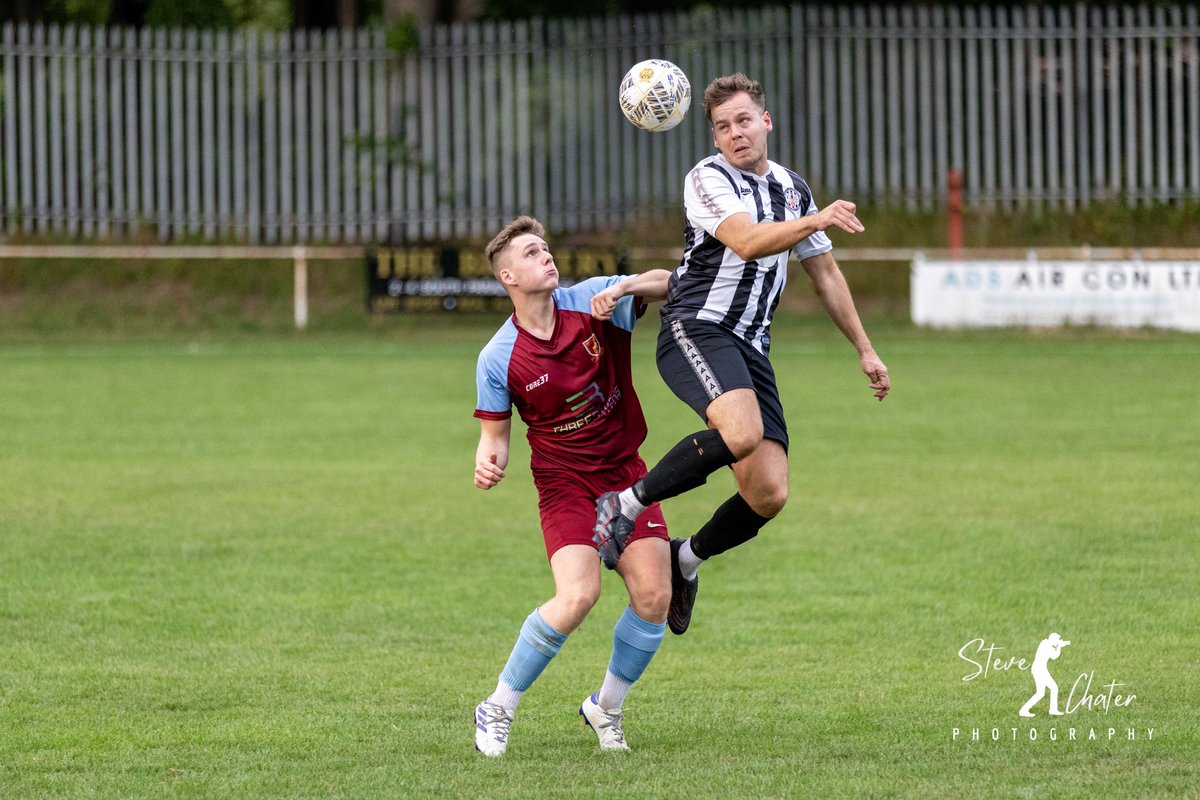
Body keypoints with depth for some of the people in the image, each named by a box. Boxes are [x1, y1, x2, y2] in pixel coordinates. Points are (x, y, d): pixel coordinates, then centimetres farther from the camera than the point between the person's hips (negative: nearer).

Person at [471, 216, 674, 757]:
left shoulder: (590, 302, -6)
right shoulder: (498, 359, -10)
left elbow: (666, 284, -4)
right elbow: (495, 431, 0)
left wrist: (624, 288, -24)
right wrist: (488, 460, -23)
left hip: (625, 470, 4)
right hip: (564, 483, -4)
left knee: (654, 597, -8)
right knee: (578, 595, -24)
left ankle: (606, 708, 17)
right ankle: (498, 710, -7)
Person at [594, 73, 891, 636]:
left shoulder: (792, 188, 19)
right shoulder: (708, 179, -3)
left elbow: (825, 274, 28)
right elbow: (746, 241, -21)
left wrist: (864, 349, 28)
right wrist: (816, 220, -34)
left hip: (750, 347, 7)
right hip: (696, 329, -7)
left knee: (768, 493, -7)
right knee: (741, 432, -35)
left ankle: (687, 558, 21)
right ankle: (625, 505, -18)